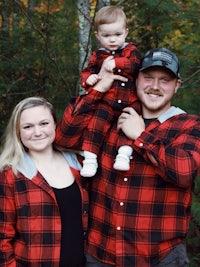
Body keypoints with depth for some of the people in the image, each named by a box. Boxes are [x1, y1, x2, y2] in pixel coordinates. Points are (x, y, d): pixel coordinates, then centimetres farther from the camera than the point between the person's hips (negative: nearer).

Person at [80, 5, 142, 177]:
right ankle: (90, 159, -12)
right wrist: (88, 78, -11)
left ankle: (124, 154, -22)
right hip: (106, 101, 0)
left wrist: (116, 63, -23)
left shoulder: (131, 50, 8)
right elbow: (87, 71, 14)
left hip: (130, 101, 0)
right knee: (96, 124, -16)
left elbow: (136, 64, -11)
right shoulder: (97, 55, 12)